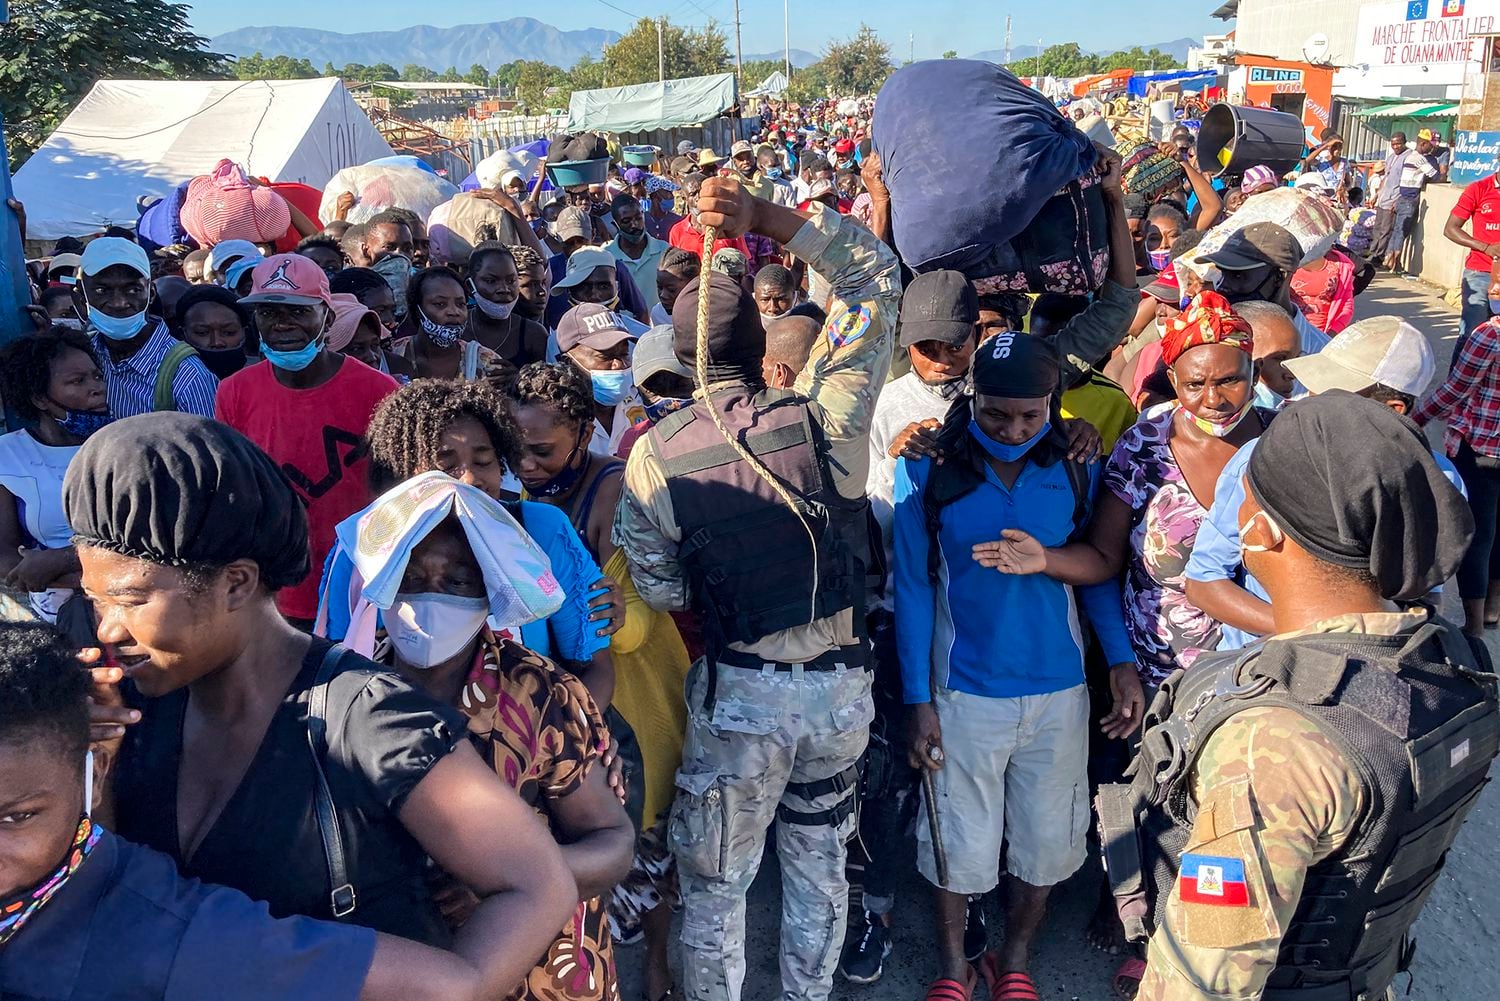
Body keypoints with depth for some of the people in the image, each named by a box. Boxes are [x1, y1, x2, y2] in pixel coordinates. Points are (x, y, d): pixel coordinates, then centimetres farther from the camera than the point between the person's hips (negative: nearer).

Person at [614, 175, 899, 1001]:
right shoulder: (823, 420, -12)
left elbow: (659, 589, -7)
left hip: (739, 691, -2)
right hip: (840, 682, 3)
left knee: (714, 884, 17)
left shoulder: (655, 453, -14)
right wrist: (763, 216, -8)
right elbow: (877, 274, -3)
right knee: (820, 865, 23)